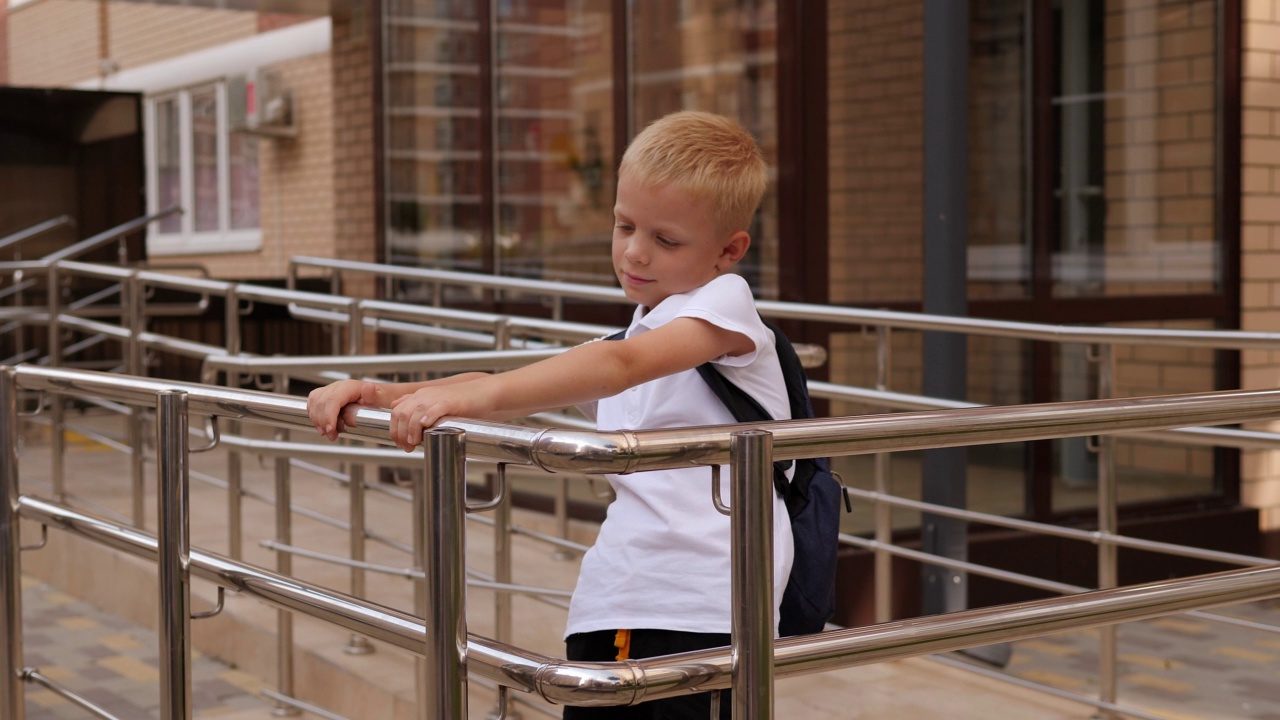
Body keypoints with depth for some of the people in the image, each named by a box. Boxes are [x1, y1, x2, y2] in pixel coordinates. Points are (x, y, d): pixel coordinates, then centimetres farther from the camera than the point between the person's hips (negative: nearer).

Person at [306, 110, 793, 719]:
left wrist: (476, 395, -32)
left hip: (701, 616, -7)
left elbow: (621, 365, -21)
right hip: (606, 611, 7)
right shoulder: (628, 339, 22)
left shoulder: (724, 302, -2)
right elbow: (503, 390, 15)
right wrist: (384, 395, 0)